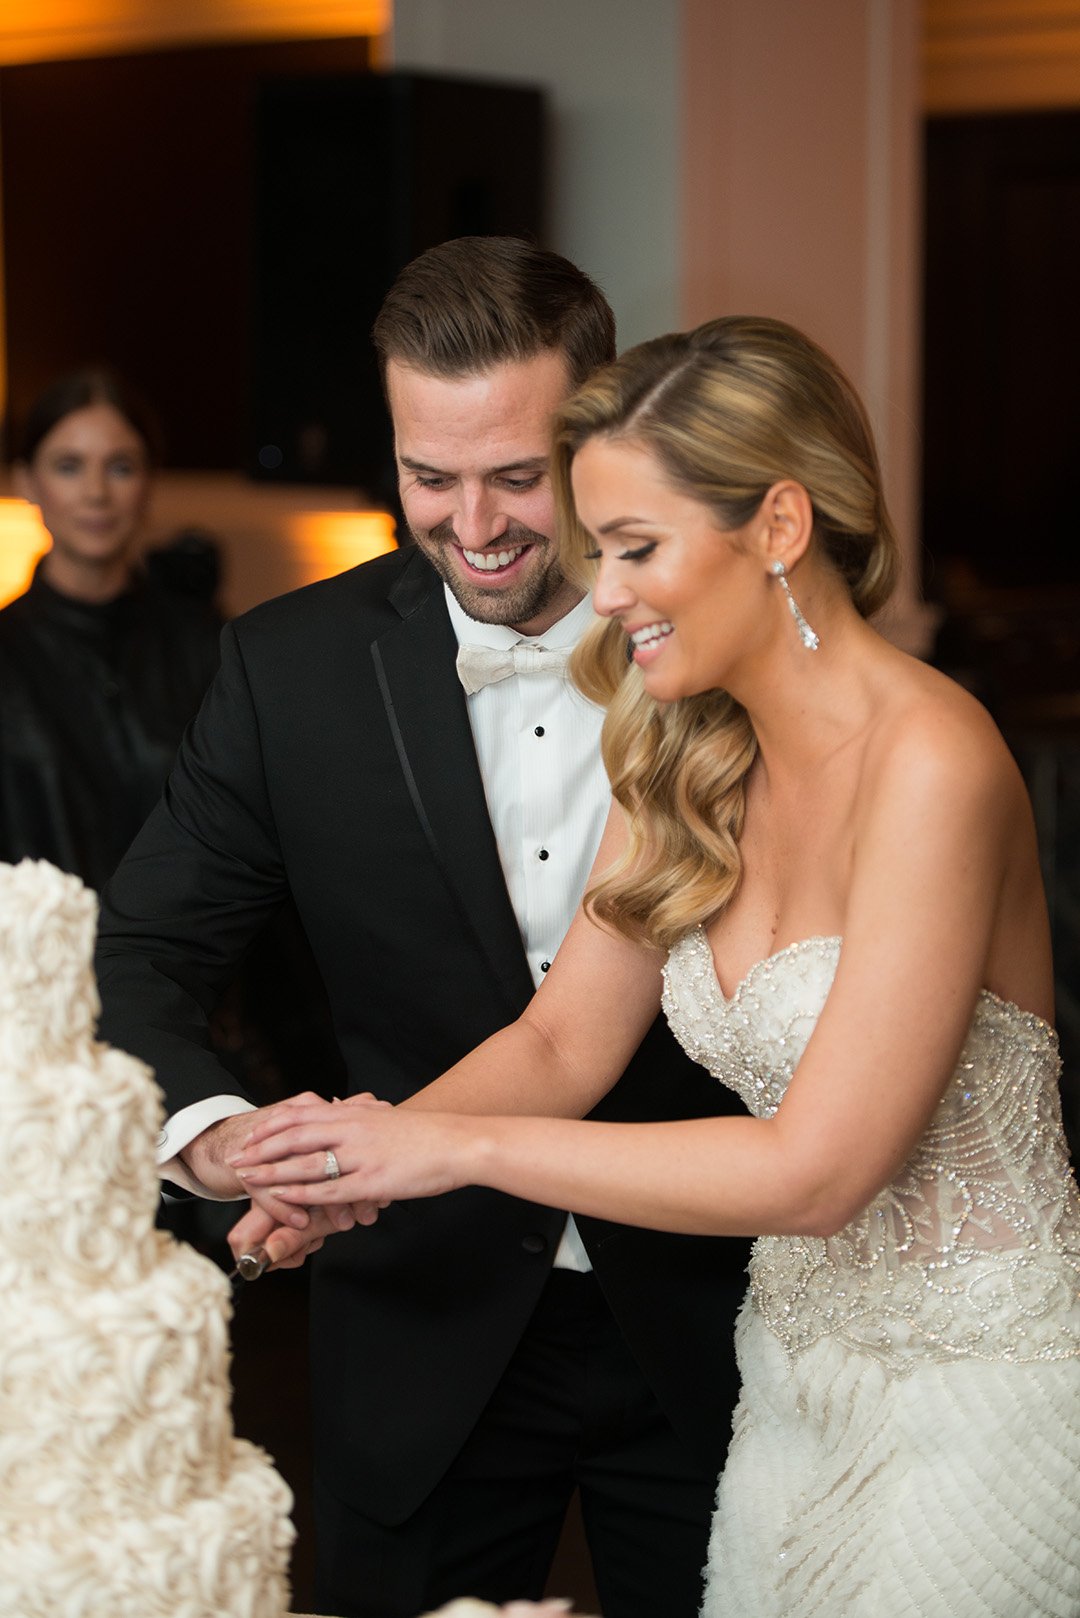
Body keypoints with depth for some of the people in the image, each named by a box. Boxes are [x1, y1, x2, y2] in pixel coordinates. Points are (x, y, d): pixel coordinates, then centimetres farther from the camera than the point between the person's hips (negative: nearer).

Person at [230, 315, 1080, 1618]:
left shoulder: (930, 763, -23)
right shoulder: (689, 763, 3)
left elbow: (818, 1167, -24)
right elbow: (562, 1041, 6)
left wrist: (460, 1145, -20)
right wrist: (369, 1152, -13)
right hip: (795, 1381, 7)